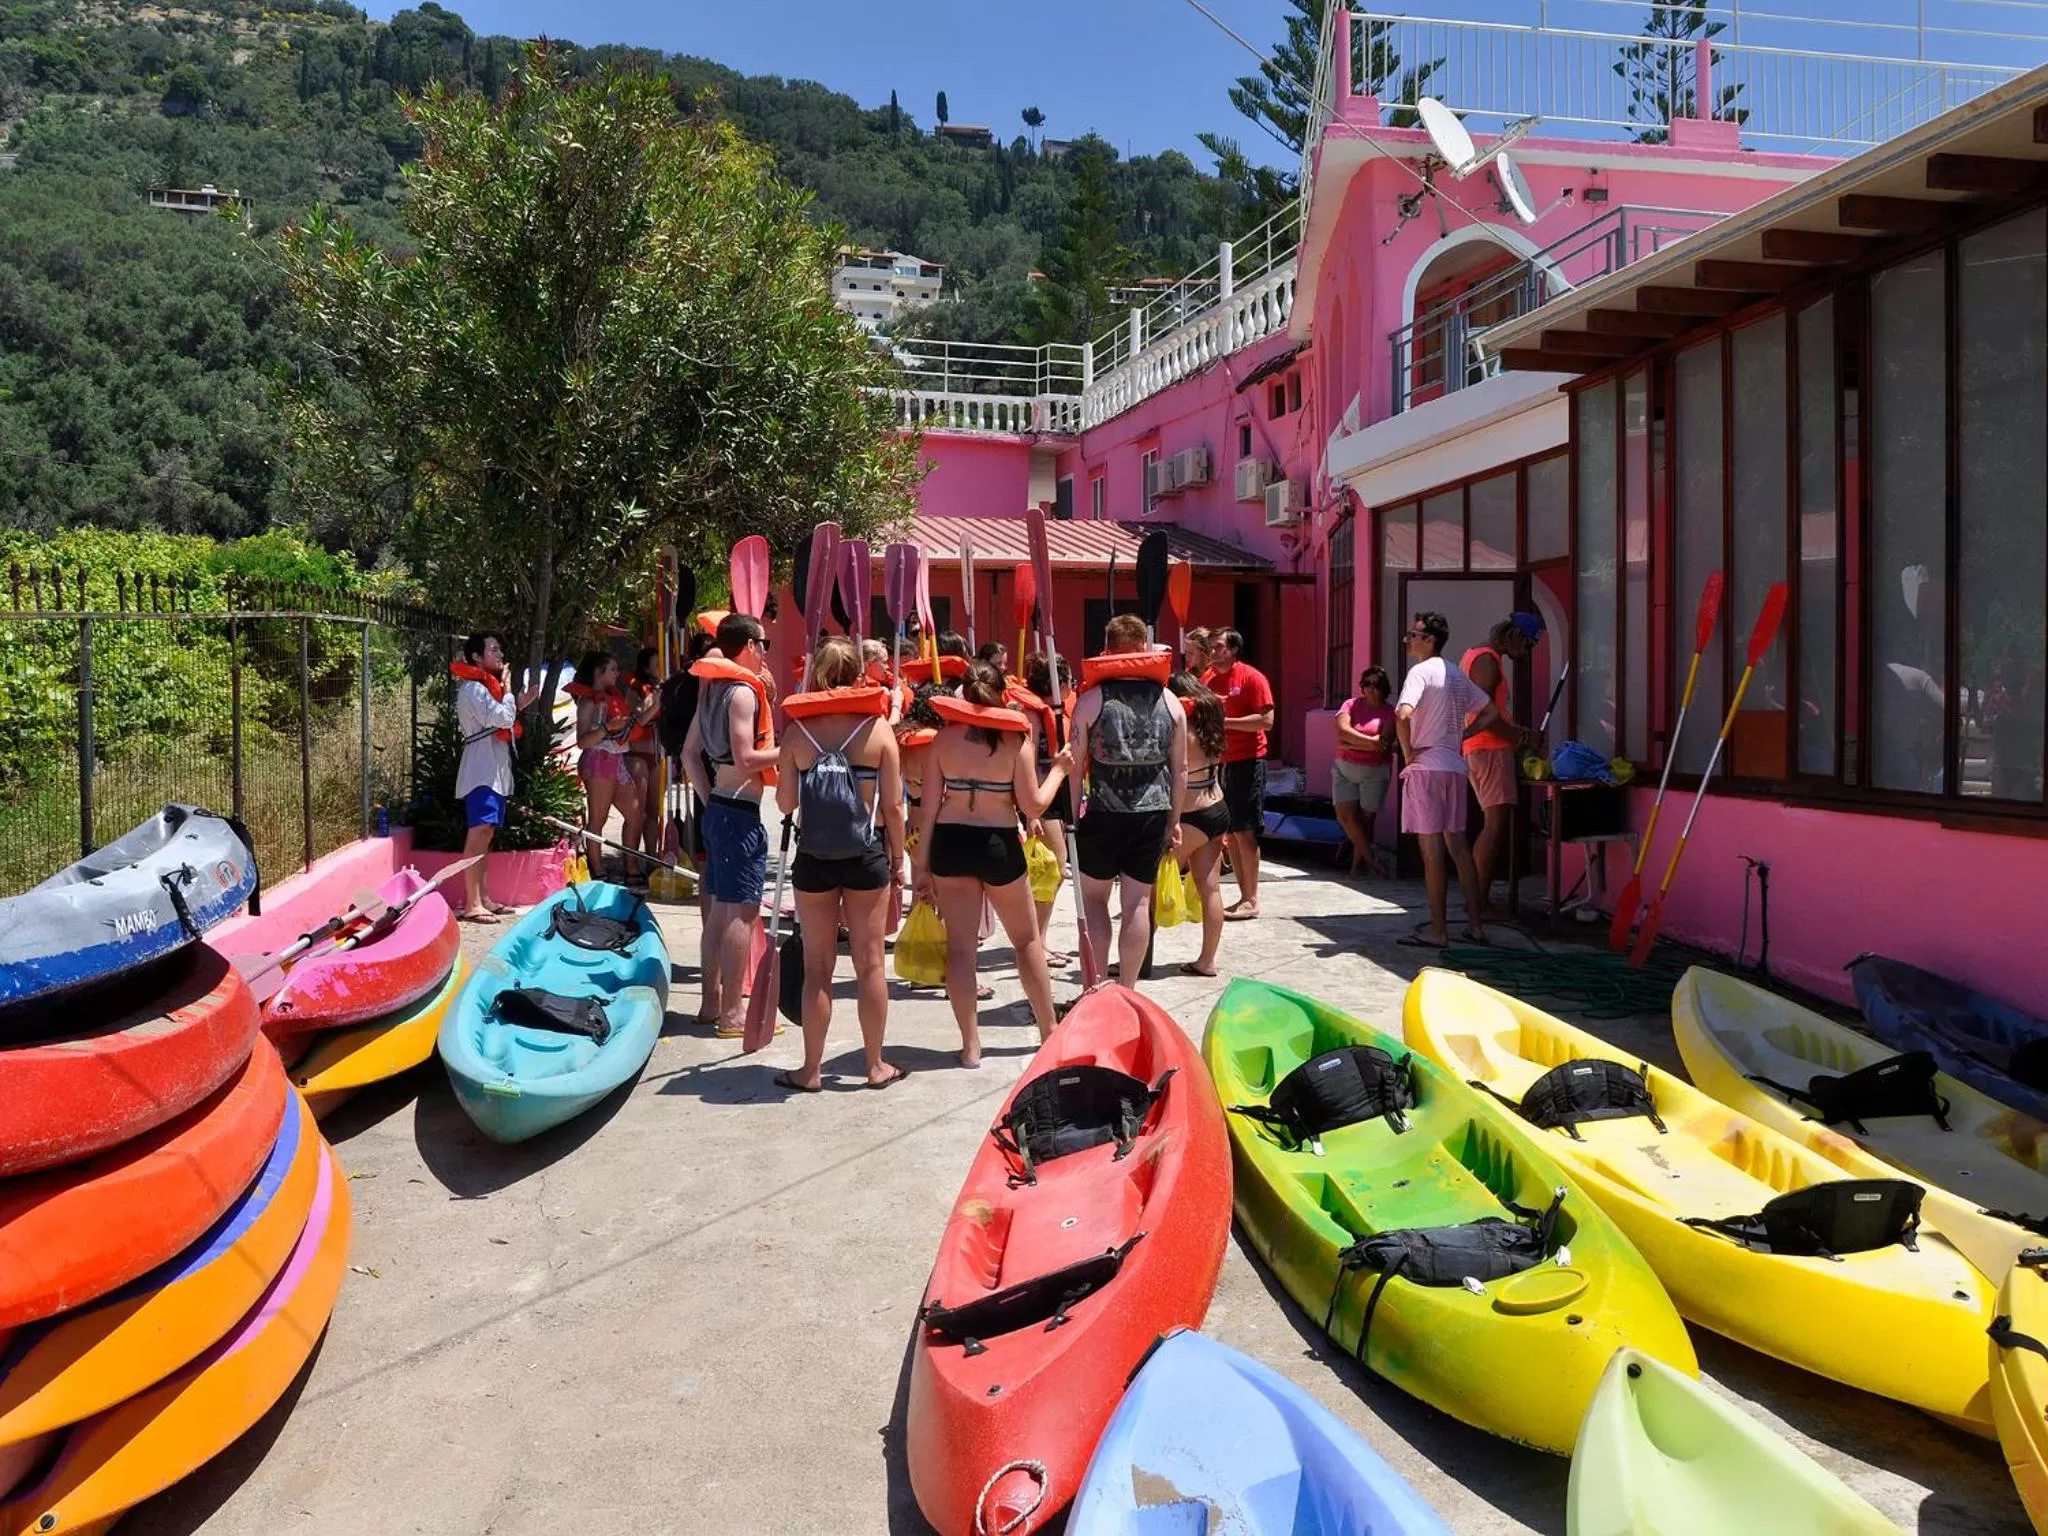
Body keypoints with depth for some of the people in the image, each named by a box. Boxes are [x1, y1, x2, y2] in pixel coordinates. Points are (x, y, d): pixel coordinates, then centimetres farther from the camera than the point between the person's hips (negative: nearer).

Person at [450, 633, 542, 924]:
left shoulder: (484, 687, 21)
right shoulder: (473, 688, -12)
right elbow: (502, 718, -22)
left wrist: (521, 704, 14)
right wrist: (506, 689, -8)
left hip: (494, 771, 11)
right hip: (482, 772, -11)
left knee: (485, 836, 10)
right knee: (478, 835, -14)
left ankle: (482, 898, 13)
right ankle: (472, 904, -16)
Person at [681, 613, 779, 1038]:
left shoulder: (713, 687, 14)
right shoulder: (743, 690, -14)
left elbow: (690, 753, 17)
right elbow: (746, 759, -21)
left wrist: (709, 800, 17)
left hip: (717, 807, 10)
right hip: (741, 811, -10)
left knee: (721, 907, 15)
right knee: (743, 911, -6)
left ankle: (712, 1000, 23)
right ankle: (733, 1014, -2)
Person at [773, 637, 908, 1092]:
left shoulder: (798, 730, -2)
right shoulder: (877, 727, -5)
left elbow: (785, 804, -1)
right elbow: (893, 805, -5)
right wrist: (897, 856, 7)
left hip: (813, 856, 1)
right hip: (865, 854, -1)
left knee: (817, 965, 9)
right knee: (870, 962, 9)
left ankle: (811, 1069, 16)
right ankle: (876, 1065, 18)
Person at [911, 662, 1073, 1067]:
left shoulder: (945, 738, -1)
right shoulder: (1015, 739, -6)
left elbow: (929, 806, -1)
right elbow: (1033, 806, -5)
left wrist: (920, 862, 6)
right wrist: (1058, 769, 10)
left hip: (949, 844, 2)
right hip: (998, 845, -1)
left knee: (960, 945, 7)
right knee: (1027, 940, 16)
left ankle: (970, 1045, 10)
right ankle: (1049, 1031, 26)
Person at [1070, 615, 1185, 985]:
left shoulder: (1092, 700, -5)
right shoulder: (1168, 702, 4)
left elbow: (1075, 764, -5)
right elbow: (1180, 768, 7)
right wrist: (1174, 820, 15)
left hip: (1103, 813, -2)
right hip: (1153, 814, 2)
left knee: (1093, 897, 13)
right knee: (1138, 902, 7)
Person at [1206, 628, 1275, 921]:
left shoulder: (1252, 677, -7)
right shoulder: (1208, 680, 13)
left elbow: (1266, 720, -15)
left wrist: (1226, 721, -18)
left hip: (1246, 761, -7)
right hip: (1218, 762, 7)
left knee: (1244, 831, -6)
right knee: (1229, 831, 8)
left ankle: (1251, 901, -1)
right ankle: (1244, 897, 14)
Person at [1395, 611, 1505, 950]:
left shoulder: (1421, 671, -10)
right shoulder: (1457, 675, 15)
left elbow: (1403, 715, -26)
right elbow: (1491, 713, 22)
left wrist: (1408, 753, -13)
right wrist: (1460, 736, 15)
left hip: (1426, 767, -8)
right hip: (1455, 766, 8)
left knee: (1432, 848, -5)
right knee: (1456, 845, 13)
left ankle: (1438, 930, -1)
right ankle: (1475, 924, 15)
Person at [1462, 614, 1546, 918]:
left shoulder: (1474, 655, 20)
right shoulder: (1488, 660, -12)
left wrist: (1517, 733, 16)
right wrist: (1523, 737, -11)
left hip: (1476, 749, 11)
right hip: (1490, 749, -11)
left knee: (1494, 825, 13)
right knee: (1497, 824, -12)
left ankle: (1477, 898, 14)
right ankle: (1481, 903, -13)